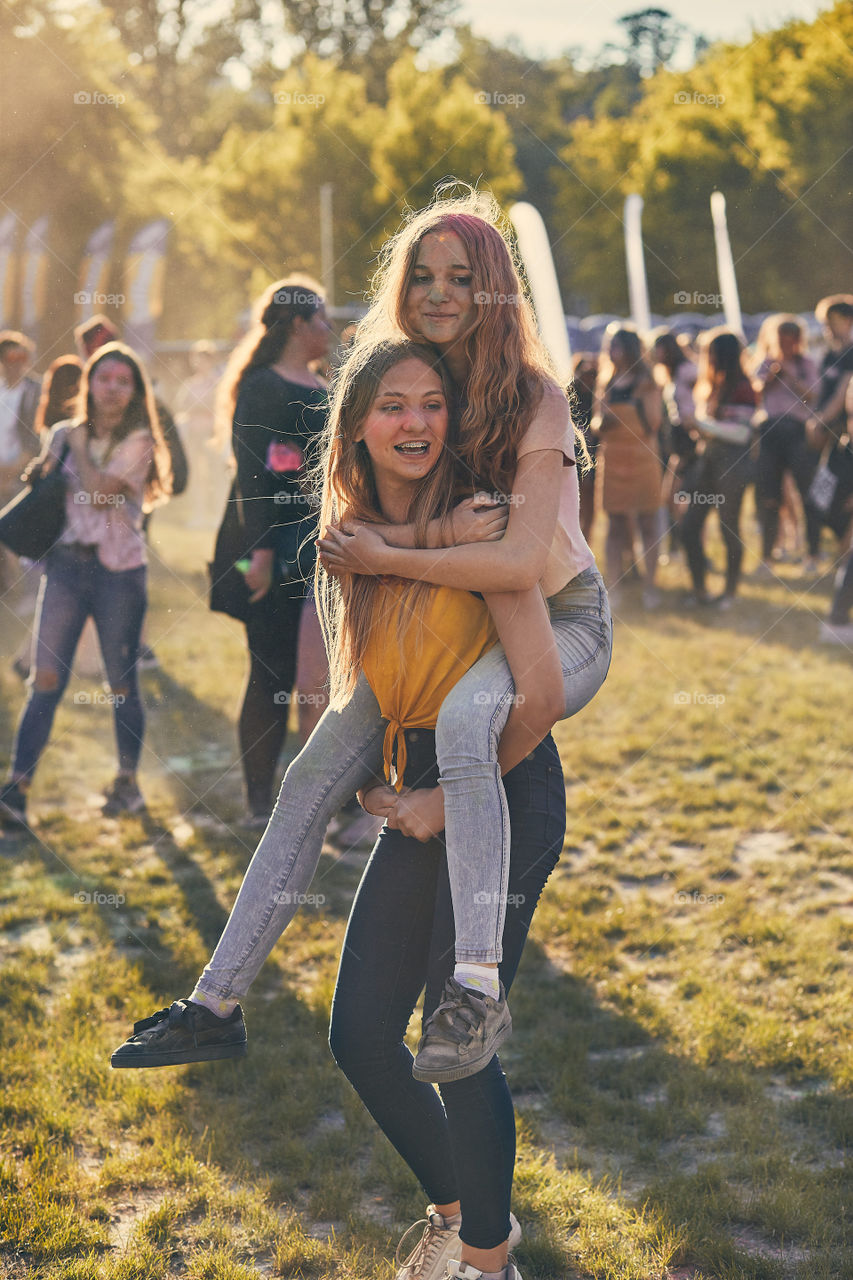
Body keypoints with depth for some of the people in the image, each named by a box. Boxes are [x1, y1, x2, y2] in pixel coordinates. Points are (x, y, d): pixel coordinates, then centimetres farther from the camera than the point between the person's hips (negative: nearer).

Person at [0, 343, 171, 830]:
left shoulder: (138, 442, -2)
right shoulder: (62, 434, 10)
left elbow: (101, 493, -16)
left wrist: (79, 446, -5)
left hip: (119, 570, -3)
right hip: (66, 565, 3)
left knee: (122, 684, 4)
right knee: (46, 680, -4)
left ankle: (128, 781, 21)